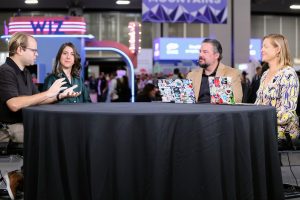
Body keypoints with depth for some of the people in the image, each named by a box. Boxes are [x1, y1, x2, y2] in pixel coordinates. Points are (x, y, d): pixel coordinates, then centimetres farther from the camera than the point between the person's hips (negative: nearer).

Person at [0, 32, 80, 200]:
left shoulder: (25, 72, 15)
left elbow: (35, 100, 18)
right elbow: (14, 104, -28)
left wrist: (60, 96, 3)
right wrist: (48, 93, -24)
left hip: (26, 122, 9)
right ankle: (18, 178, -8)